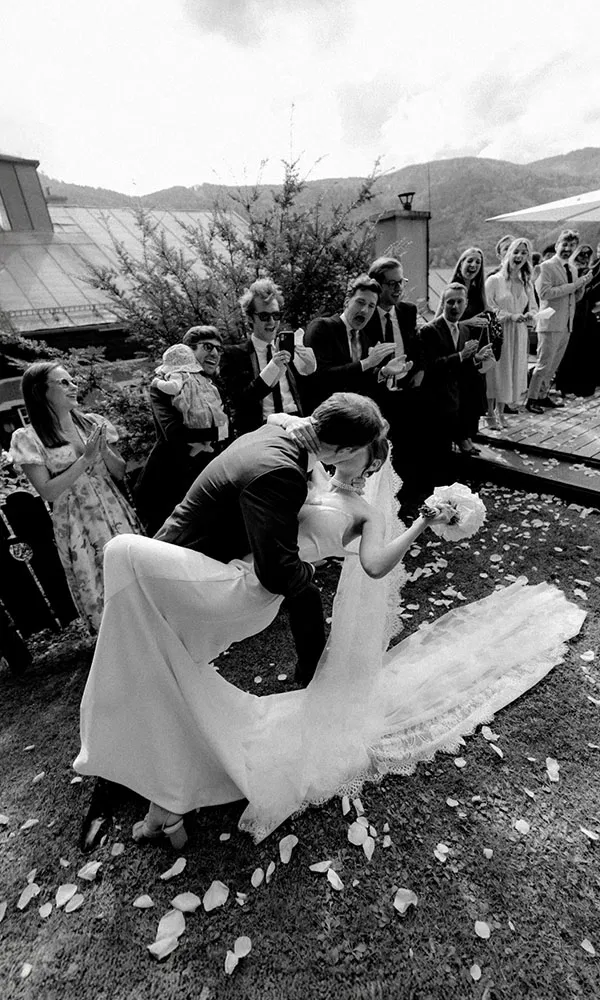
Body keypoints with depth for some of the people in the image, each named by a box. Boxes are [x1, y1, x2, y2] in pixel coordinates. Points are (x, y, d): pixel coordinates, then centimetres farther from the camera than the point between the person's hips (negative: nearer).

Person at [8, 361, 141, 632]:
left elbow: (120, 473, 6)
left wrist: (104, 450, -13)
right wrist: (86, 459, -17)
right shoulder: (27, 438, -5)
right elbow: (48, 492, -11)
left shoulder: (93, 423, 4)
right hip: (77, 527, -3)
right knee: (99, 597, 6)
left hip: (117, 516, 3)